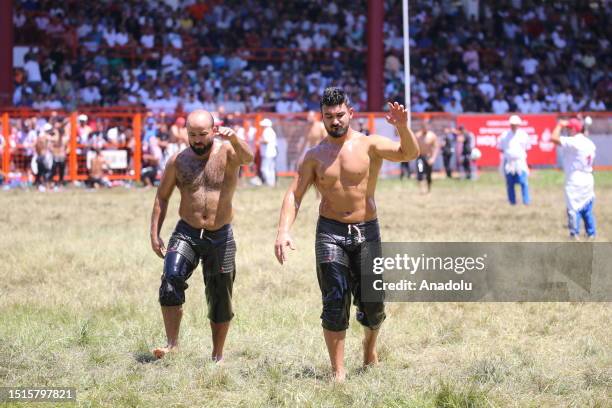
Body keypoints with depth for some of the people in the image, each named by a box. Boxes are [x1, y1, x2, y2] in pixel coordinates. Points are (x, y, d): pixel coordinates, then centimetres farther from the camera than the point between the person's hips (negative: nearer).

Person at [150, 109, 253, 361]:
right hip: (186, 233, 1)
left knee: (220, 300, 8)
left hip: (220, 237, 0)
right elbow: (162, 197, 10)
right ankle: (172, 343, -20)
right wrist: (155, 234, 3)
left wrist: (234, 139, -52)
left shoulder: (227, 153, -7)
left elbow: (247, 158, -30)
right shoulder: (178, 161, 0)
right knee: (172, 280, -25)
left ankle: (218, 355, 23)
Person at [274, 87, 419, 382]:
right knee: (335, 300, -11)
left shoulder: (369, 145, -3)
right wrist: (283, 232, -14)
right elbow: (294, 194, 1)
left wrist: (403, 128, -38)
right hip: (330, 232, 0)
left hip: (367, 231, 0)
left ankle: (370, 347, 39)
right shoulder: (315, 155, 4)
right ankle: (338, 372, -6)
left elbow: (409, 153, -18)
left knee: (373, 302, 6)